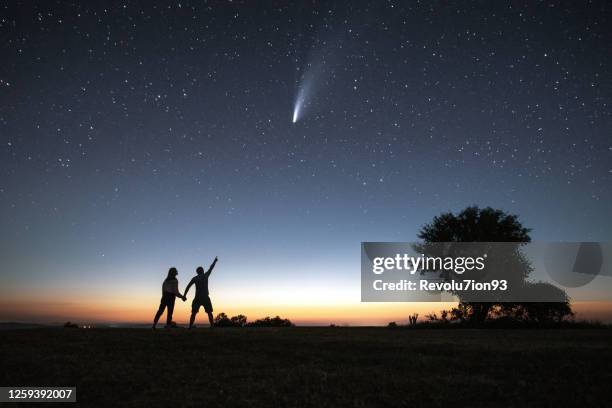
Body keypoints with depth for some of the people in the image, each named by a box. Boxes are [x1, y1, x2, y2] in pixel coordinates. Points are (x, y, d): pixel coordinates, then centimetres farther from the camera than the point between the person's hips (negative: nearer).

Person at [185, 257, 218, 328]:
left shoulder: (195, 278, 7)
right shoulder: (206, 275, 7)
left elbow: (188, 287, -2)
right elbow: (211, 268, 20)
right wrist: (215, 260, 34)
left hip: (197, 298, 0)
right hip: (205, 297, 0)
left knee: (194, 313, 4)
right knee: (209, 312, 5)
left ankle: (190, 326, -10)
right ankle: (212, 326, -7)